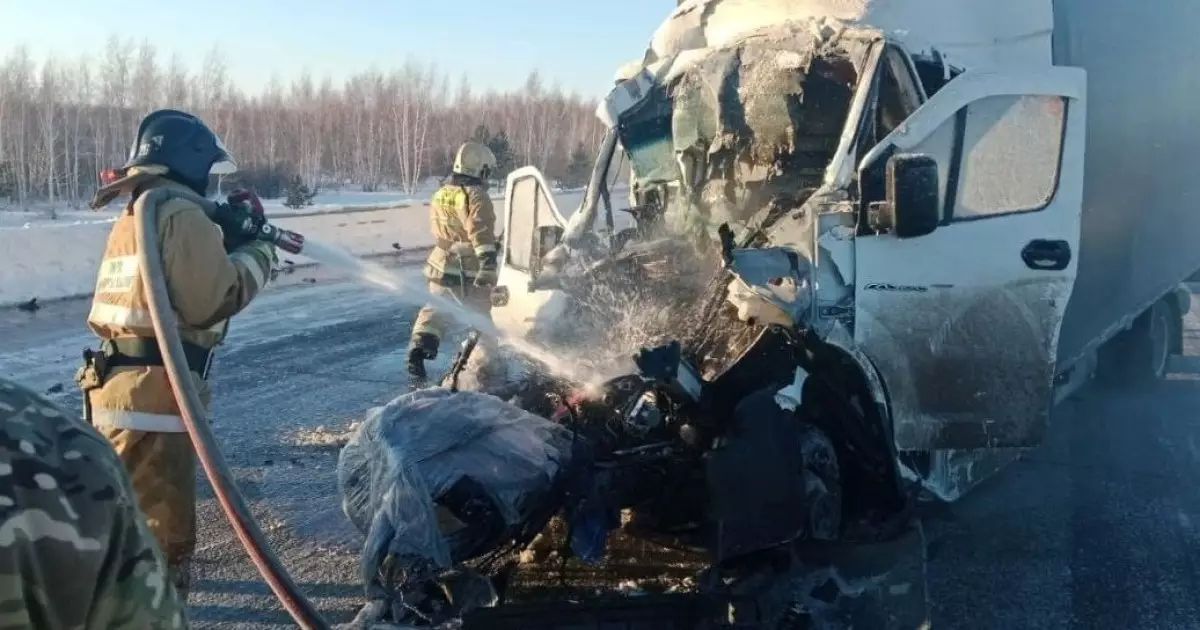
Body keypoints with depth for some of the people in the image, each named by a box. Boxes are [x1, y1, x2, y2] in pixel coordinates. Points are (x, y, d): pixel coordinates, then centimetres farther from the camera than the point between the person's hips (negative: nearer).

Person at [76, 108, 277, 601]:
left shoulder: (133, 217, 19)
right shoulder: (182, 215, -13)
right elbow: (215, 299, -16)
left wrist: (230, 240, 14)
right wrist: (257, 250, -2)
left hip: (118, 391, 11)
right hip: (152, 397, -11)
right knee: (163, 536, -7)